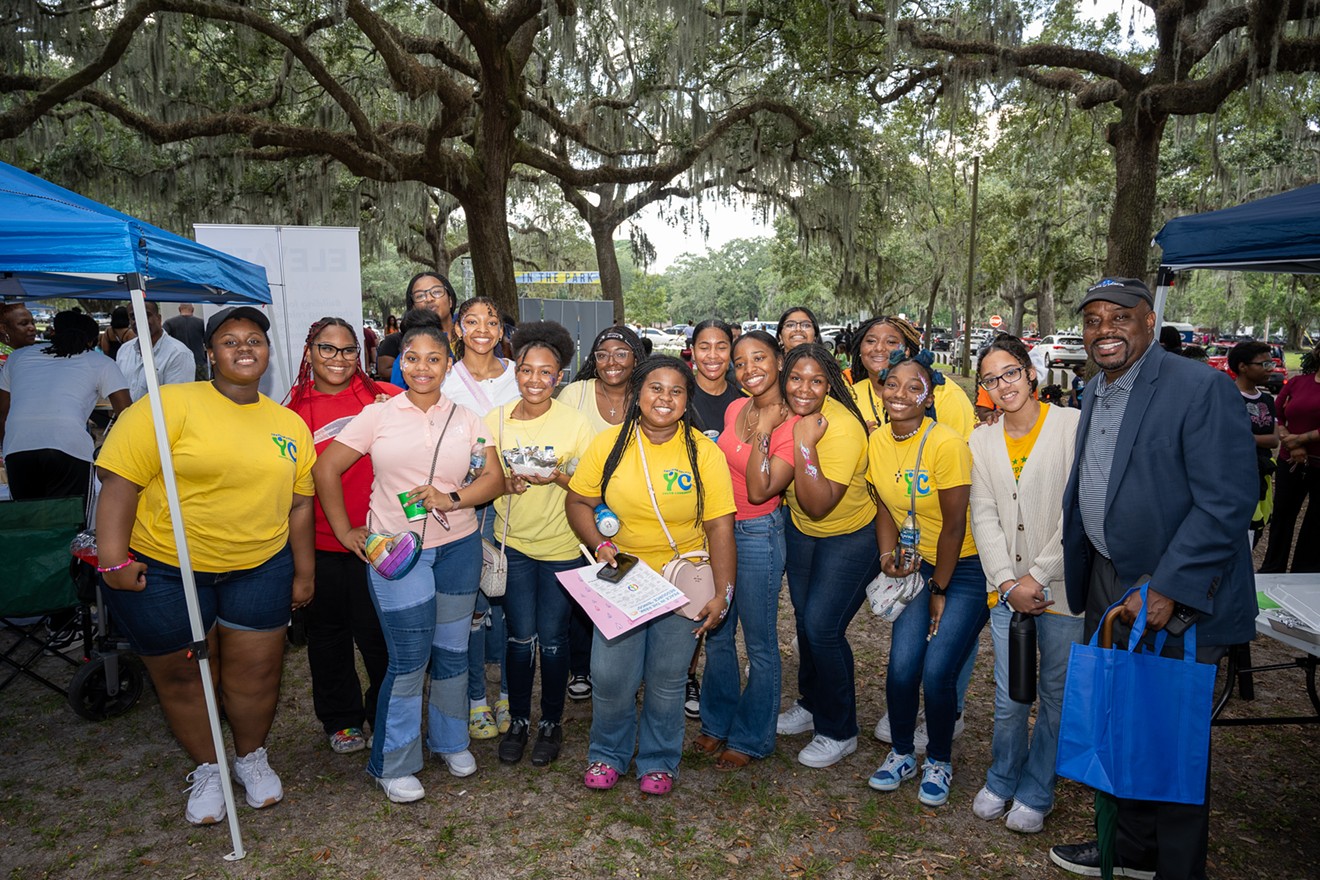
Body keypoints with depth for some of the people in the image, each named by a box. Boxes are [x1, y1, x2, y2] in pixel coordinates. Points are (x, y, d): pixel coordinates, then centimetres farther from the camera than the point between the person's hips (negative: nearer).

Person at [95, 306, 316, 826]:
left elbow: (298, 503, 9)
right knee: (181, 675, 11)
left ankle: (251, 757, 35)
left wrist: (305, 571, 9)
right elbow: (120, 481, -14)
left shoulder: (290, 426, 5)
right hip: (163, 570, -3)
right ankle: (207, 769, 33)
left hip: (261, 568, 3)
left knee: (256, 672, 9)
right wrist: (114, 559, -19)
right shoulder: (171, 404, -11)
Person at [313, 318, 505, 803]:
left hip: (458, 547, 3)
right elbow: (326, 469, 2)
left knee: (452, 650, 12)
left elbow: (494, 477, 1)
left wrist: (451, 500, -15)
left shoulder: (465, 418, 6)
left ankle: (451, 740, 35)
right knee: (409, 659, -1)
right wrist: (345, 531, 1)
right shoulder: (378, 415, 0)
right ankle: (392, 764, 19)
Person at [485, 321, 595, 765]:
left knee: (552, 638, 7)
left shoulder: (575, 422, -9)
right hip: (513, 541, 2)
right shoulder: (495, 420, -2)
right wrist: (505, 482, -15)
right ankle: (518, 720, 29)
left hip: (561, 545, -2)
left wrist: (557, 477, -23)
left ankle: (552, 722, 28)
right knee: (520, 637, 7)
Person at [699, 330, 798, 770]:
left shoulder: (792, 424, -16)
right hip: (718, 527, 7)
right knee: (717, 633, 18)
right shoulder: (735, 409, 3)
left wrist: (762, 432, -24)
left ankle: (751, 737, 27)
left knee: (759, 643, 8)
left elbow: (759, 491, -24)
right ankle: (717, 722, 38)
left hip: (758, 534, -6)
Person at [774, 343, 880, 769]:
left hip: (850, 536, -6)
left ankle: (839, 732, 13)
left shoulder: (842, 428, -30)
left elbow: (819, 505, -34)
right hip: (799, 530, 7)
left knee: (822, 626, -9)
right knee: (804, 618, 15)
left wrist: (805, 445, -38)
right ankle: (811, 704, 39)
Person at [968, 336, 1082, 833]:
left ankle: (1035, 793, 29)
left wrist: (1038, 575, -12)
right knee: (1008, 698, 6)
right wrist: (1007, 582, -6)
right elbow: (984, 518, 5)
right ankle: (1000, 782, 30)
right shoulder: (981, 442, 9)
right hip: (1007, 588, 3)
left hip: (1062, 586, -3)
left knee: (1057, 694, 10)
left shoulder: (1074, 426, -5)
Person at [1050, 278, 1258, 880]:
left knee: (1173, 745, 8)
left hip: (1176, 603, -7)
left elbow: (1227, 502, -21)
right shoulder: (1095, 393, 9)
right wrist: (1079, 576, 11)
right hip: (1108, 586, 8)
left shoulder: (1201, 388, -16)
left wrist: (1167, 591, -24)